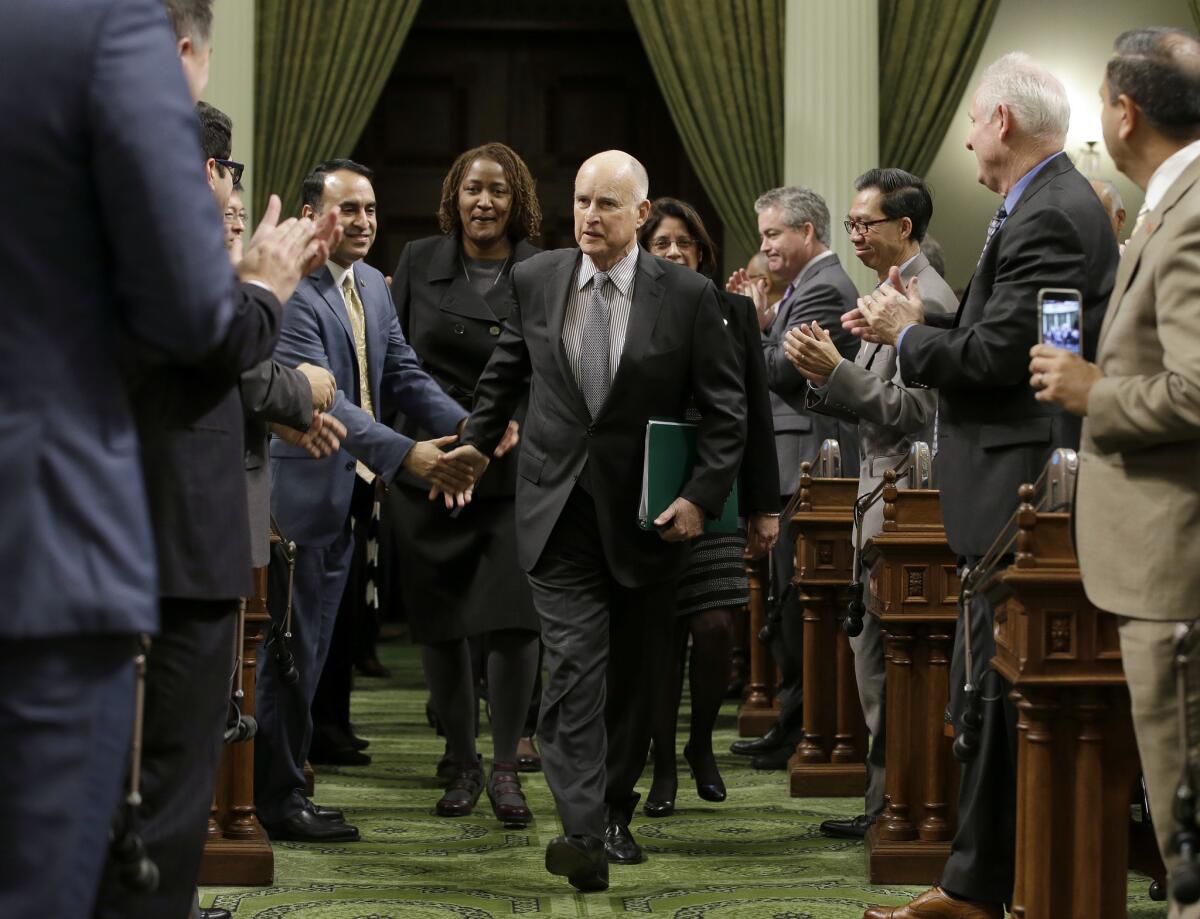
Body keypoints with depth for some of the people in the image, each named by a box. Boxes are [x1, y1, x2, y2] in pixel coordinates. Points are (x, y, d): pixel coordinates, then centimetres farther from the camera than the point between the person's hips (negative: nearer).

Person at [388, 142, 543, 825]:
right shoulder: (419, 263, 6)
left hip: (514, 469, -2)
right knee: (438, 622, 6)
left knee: (515, 618, -10)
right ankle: (462, 763, 20)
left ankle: (506, 766, 4)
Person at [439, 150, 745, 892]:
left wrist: (704, 497, -11)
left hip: (648, 517, 0)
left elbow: (726, 408, -3)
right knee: (575, 666, -12)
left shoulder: (688, 295, -5)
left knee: (632, 676, 10)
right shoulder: (535, 281, 2)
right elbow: (506, 373, 20)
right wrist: (480, 441, 21)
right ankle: (583, 831, -20)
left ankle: (616, 813, 25)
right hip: (561, 512, 0)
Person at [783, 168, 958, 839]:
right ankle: (889, 803, 18)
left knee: (884, 658, -7)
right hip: (882, 500, 10)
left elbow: (915, 410, -21)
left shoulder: (926, 301, -15)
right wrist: (827, 376, 0)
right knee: (877, 657, 12)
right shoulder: (895, 293, 16)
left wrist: (837, 372, -25)